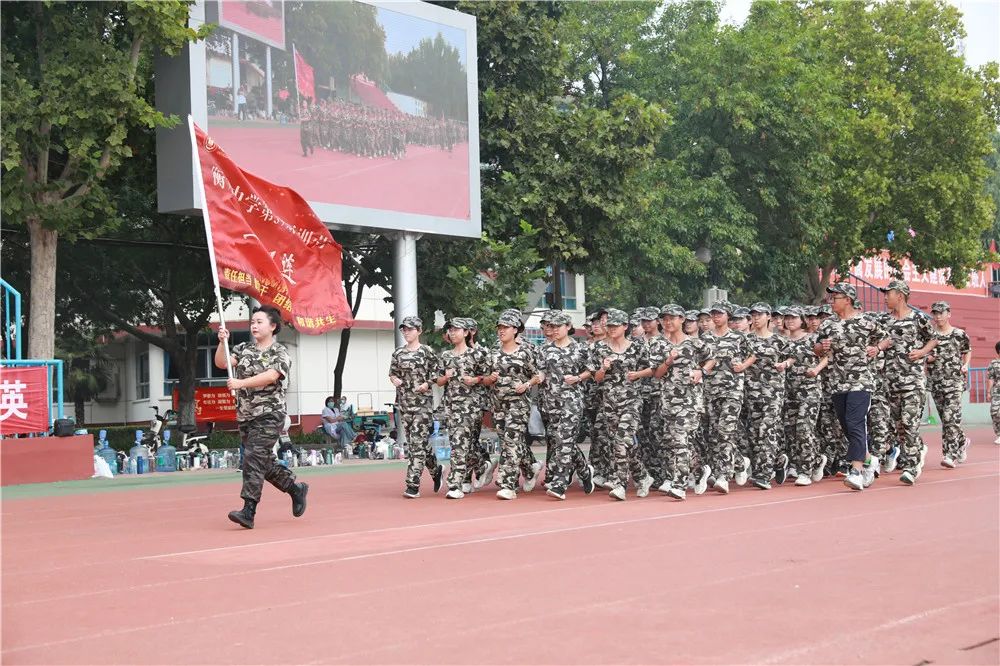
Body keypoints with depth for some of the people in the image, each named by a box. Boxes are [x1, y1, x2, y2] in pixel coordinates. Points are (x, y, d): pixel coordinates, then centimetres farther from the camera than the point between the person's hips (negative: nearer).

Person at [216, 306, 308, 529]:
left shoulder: (280, 353, -5)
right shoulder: (243, 349, 12)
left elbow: (271, 376, -22)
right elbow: (221, 363, 0)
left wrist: (241, 382, -30)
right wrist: (222, 342, -15)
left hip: (269, 415, -7)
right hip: (245, 416, 7)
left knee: (254, 458, -17)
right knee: (264, 462, 13)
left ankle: (248, 512, -21)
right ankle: (296, 488, 34)